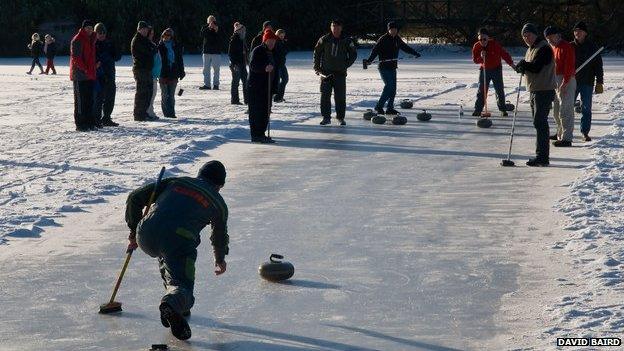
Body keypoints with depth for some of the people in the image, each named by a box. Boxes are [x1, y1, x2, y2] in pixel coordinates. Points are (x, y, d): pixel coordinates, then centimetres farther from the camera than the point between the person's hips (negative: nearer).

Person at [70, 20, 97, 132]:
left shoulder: (91, 39, 16)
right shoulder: (77, 40, -10)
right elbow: (76, 58, -16)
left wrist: (93, 68, 14)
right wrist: (85, 70, -21)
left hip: (90, 75, 8)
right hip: (80, 75, -8)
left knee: (90, 99, 11)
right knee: (80, 100, -5)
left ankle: (90, 123, 17)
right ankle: (80, 124, -3)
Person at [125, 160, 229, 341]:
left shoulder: (175, 182, 25)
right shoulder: (218, 202, 21)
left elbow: (135, 198, 22)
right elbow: (220, 236, 36)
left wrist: (134, 231, 31)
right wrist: (220, 260, 56)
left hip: (145, 238, 4)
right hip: (178, 241, -4)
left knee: (165, 253, 35)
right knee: (183, 284, 2)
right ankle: (172, 304, -35)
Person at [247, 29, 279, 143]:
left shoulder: (272, 53, 18)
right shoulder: (257, 51, -8)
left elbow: (274, 71, 22)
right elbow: (253, 66, -22)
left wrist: (274, 87, 16)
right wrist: (264, 68, -38)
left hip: (267, 87, 8)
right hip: (256, 87, -8)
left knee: (266, 111, 9)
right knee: (256, 111, -7)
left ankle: (261, 133, 17)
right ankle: (256, 135, -5)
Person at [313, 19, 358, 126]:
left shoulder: (346, 41, -1)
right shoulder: (324, 40, 0)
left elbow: (353, 54, 10)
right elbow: (317, 52, 9)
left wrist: (346, 65, 2)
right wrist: (317, 67, 4)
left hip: (340, 73, 0)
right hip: (325, 72, 0)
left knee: (340, 97, 1)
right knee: (325, 95, -2)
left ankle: (341, 117, 11)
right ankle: (326, 117, 5)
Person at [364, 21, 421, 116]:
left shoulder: (397, 40, 11)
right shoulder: (383, 39, -10)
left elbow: (405, 47, 27)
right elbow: (375, 50, -19)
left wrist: (415, 53, 33)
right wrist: (369, 60, -34)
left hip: (393, 67, 7)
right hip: (384, 67, -7)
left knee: (393, 88, 6)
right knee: (389, 86, -16)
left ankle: (390, 108, 12)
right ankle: (379, 106, -11)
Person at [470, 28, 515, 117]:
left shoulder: (495, 44, -19)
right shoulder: (476, 46, -9)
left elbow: (504, 54, -16)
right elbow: (475, 60, -4)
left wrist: (511, 64, -25)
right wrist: (481, 57, -25)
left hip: (496, 69, -2)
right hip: (484, 70, 2)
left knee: (499, 90, 0)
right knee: (481, 90, 1)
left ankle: (502, 109, 8)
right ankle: (478, 109, 6)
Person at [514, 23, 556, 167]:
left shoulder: (544, 48, -13)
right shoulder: (531, 49, 18)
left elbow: (536, 67, -23)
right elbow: (529, 67, 15)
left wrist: (523, 65, -12)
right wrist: (522, 67, -6)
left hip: (544, 90, -10)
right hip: (534, 90, 10)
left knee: (540, 122, -12)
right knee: (539, 123, 12)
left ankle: (542, 157, -12)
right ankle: (541, 156, 18)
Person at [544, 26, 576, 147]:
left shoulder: (566, 47, -13)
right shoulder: (553, 48, 17)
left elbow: (569, 67, -19)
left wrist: (564, 83, -23)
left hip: (566, 82, -10)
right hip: (555, 82, 10)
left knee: (565, 111, -12)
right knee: (556, 111, 19)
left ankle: (566, 139, -13)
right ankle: (560, 133, 32)